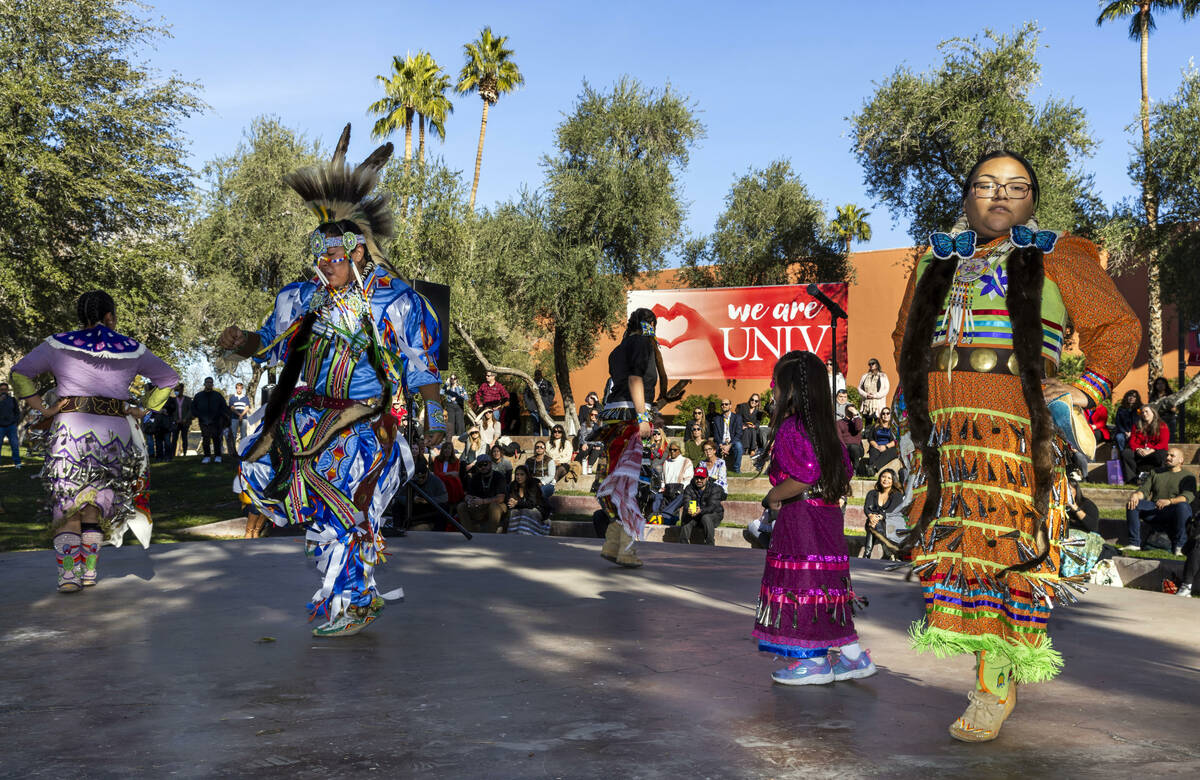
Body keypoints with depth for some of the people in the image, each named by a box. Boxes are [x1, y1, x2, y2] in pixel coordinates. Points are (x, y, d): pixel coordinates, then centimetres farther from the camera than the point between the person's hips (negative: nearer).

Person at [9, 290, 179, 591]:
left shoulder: (58, 344, 6)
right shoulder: (133, 350, 9)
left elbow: (19, 373, 6)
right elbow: (168, 378, 16)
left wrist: (42, 410, 5)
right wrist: (142, 410, 15)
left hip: (70, 430, -1)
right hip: (115, 432, 1)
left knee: (66, 505, 3)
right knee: (98, 504, 13)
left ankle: (69, 573, -7)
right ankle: (90, 570, 12)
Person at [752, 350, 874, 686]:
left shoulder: (789, 429, -16)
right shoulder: (825, 428, 10)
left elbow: (805, 476, -26)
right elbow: (844, 472, 15)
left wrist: (772, 497, -14)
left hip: (799, 518, -9)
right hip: (828, 516, 9)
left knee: (802, 583, 1)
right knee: (827, 587, 15)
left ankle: (813, 661, 9)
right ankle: (853, 655, 21)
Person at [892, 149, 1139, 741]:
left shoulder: (1056, 259, 10)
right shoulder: (936, 261, 21)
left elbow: (1119, 327, 12)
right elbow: (906, 337, 32)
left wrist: (1087, 389, 0)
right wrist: (915, 395, 19)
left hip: (1018, 424, -4)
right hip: (942, 423, 4)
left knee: (1004, 543, -9)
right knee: (950, 539, 2)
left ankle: (995, 685, -1)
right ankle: (993, 674, 17)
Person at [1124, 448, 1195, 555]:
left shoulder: (1188, 477, 11)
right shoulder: (1155, 473, 24)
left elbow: (1188, 496, -9)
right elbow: (1144, 490, 12)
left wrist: (1169, 501, -30)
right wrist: (1136, 495, -15)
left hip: (1172, 512, -4)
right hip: (1154, 510, 4)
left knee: (1182, 506, -38)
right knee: (1131, 504, -21)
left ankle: (1178, 546, -28)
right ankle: (1135, 543, -22)